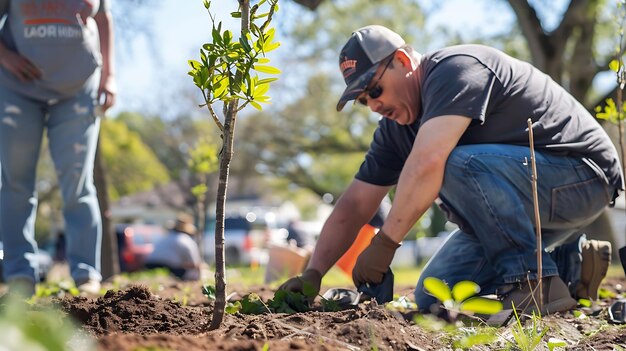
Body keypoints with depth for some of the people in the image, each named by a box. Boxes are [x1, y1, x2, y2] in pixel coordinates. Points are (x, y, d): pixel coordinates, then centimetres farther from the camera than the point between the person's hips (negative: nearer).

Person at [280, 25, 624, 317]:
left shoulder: (456, 69, -21)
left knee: (456, 164, -32)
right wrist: (313, 273, -7)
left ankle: (535, 281, -20)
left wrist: (384, 242, -31)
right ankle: (570, 264, 11)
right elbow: (353, 206, 5)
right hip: (527, 209, 9)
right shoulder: (395, 128, 6)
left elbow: (427, 162, -35)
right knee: (431, 300, 3)